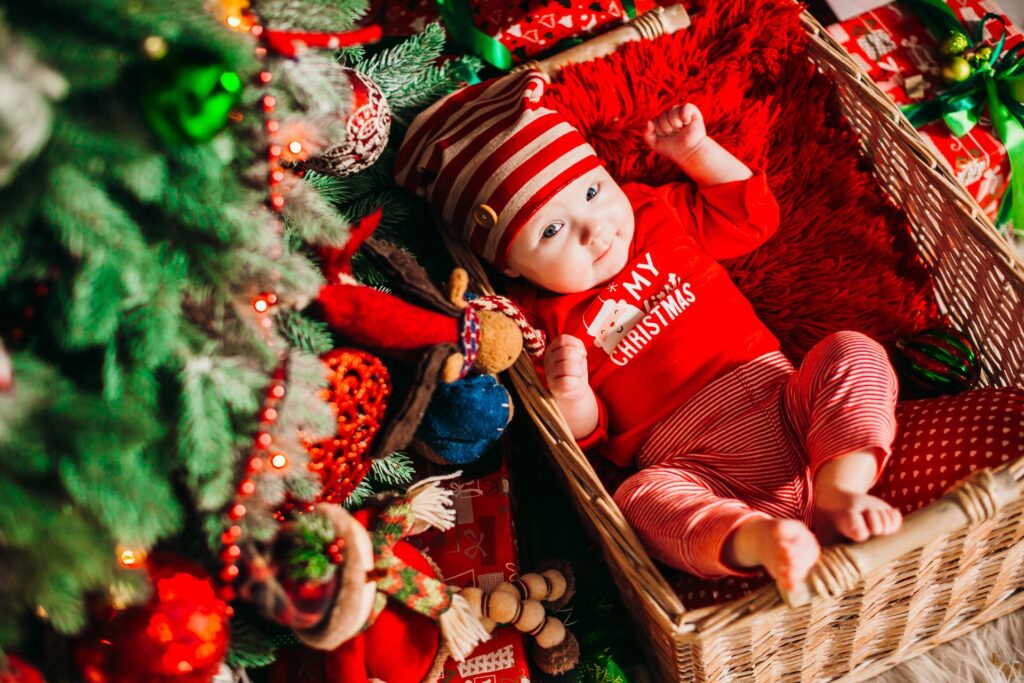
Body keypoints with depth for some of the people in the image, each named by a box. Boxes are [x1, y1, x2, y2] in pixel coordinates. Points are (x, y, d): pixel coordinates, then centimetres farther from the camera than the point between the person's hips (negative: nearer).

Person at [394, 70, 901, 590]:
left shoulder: (656, 215, 13)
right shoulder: (544, 321, 1)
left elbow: (752, 213, 24)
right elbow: (582, 433, 2)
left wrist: (695, 149, 13)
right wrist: (568, 395, -22)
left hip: (790, 410, 5)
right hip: (699, 468, -4)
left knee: (853, 353, -16)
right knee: (644, 500, -33)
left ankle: (839, 490, -31)